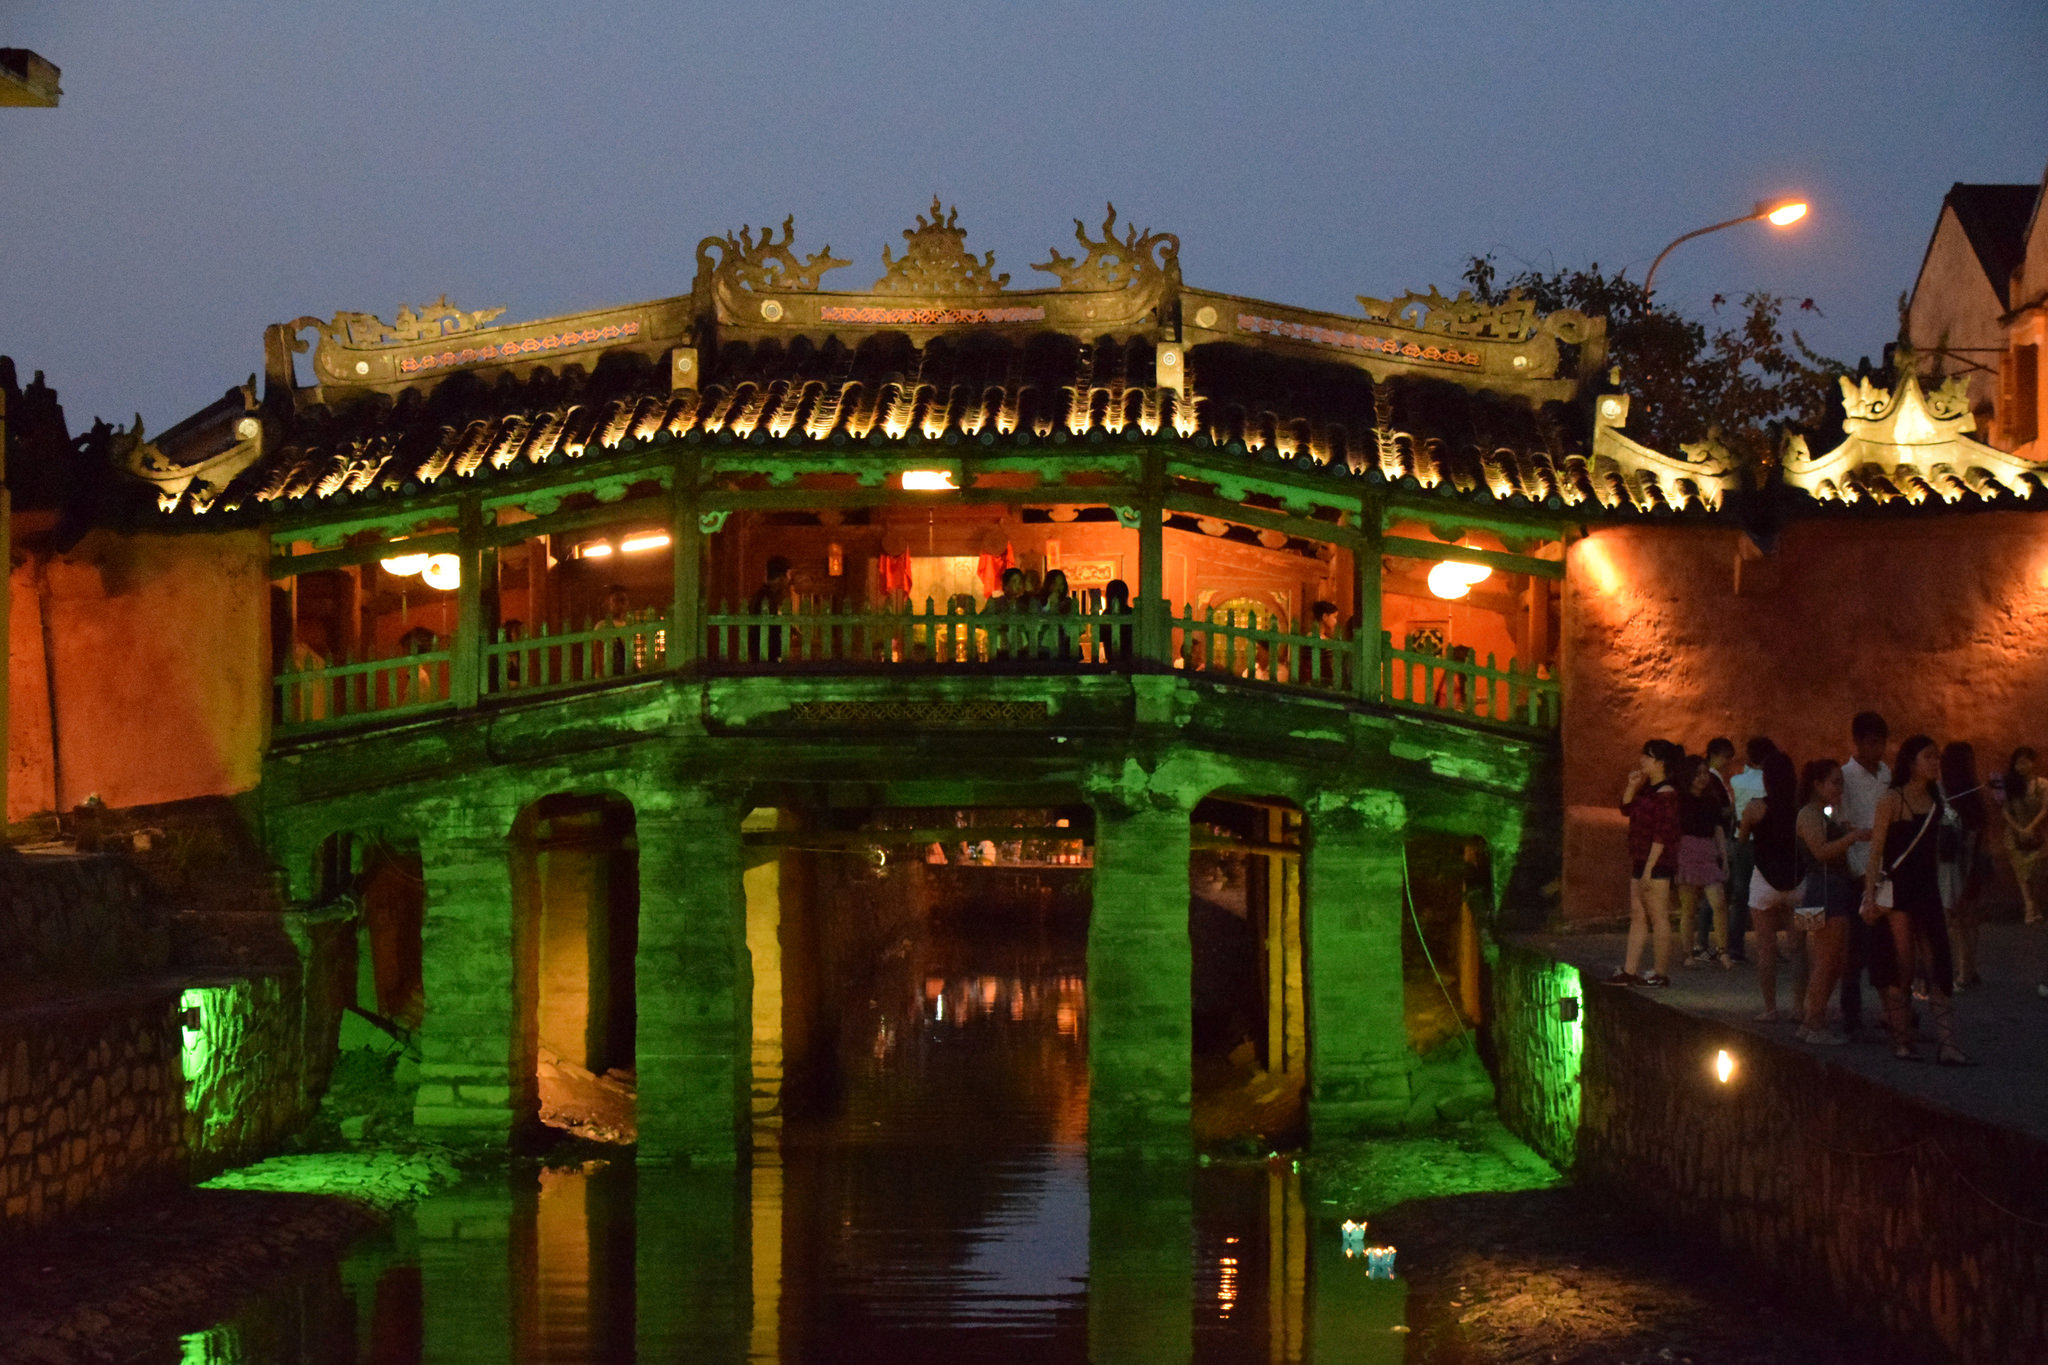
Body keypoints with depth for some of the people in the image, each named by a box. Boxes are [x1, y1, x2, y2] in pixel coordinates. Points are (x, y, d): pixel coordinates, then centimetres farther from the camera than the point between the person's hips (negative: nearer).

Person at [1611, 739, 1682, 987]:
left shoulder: (1666, 795, -17)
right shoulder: (1647, 790, 11)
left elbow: (1662, 836, -20)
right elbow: (1627, 808, 23)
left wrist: (1648, 868, -21)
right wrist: (1632, 785, 6)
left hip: (1657, 864, -10)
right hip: (1640, 863, 10)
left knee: (1658, 918, -3)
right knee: (1637, 915, 11)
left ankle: (1661, 973, 3)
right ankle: (1629, 971, 14)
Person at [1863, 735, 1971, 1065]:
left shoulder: (1935, 800, 11)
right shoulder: (1891, 800, -7)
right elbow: (1876, 851, -9)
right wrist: (1870, 898, -14)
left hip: (1926, 889, 6)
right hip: (1896, 890, -6)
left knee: (1938, 966, -2)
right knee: (1901, 967, -3)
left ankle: (1946, 1044, -6)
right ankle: (1901, 1040, 7)